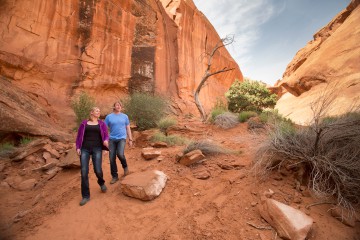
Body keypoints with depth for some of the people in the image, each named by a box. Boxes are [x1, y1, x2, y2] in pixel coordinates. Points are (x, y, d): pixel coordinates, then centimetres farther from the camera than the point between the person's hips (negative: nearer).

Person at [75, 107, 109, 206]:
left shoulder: (102, 124, 10)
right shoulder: (84, 123, 10)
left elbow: (106, 135, 6)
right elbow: (79, 136, 12)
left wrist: (106, 140, -17)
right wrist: (78, 148, 1)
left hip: (97, 149, -1)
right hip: (85, 149, 1)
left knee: (98, 171, -9)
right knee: (84, 172, -5)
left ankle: (101, 182, 28)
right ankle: (86, 196, 10)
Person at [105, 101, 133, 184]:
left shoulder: (125, 116, 6)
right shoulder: (109, 117, 3)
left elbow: (128, 129, 10)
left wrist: (130, 139, 7)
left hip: (122, 138, -1)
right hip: (112, 139, 1)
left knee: (120, 154, -23)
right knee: (112, 158, 2)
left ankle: (125, 166, 9)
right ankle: (115, 176, 19)